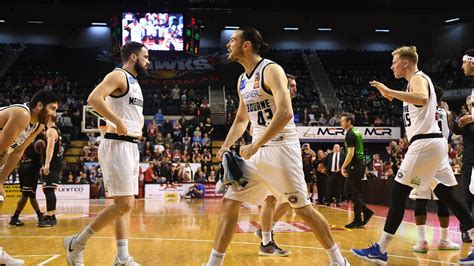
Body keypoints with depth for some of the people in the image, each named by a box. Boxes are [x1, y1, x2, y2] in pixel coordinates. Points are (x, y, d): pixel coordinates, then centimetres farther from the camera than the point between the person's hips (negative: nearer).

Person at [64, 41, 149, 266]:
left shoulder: (134, 83, 20)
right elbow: (94, 98, -24)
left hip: (131, 147, 10)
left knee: (126, 205, 8)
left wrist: (136, 127, 13)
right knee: (123, 204, -11)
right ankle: (77, 243, 3)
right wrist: (118, 123, -21)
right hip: (117, 146, -10)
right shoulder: (118, 75, -8)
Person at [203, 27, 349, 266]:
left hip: (281, 147, -8)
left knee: (302, 208, -2)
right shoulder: (242, 80, 13)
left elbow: (285, 113, -24)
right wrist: (226, 145, 11)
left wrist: (255, 145, -24)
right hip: (257, 149, 8)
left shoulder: (271, 69, -12)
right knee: (229, 203, 2)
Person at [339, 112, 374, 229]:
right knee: (351, 192, 15)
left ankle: (358, 221, 2)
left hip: (354, 166, -9)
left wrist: (343, 167, -16)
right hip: (359, 164, 9)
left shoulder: (350, 134, -14)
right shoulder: (357, 132, 16)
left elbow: (350, 153, -21)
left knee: (355, 194, -3)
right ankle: (366, 211, 14)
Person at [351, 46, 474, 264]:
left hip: (425, 142, -10)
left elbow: (422, 99, -31)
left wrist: (389, 92, -30)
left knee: (398, 193, -8)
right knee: (446, 195, 9)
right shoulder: (419, 80, 23)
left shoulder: (417, 78, -8)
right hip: (432, 142, 10)